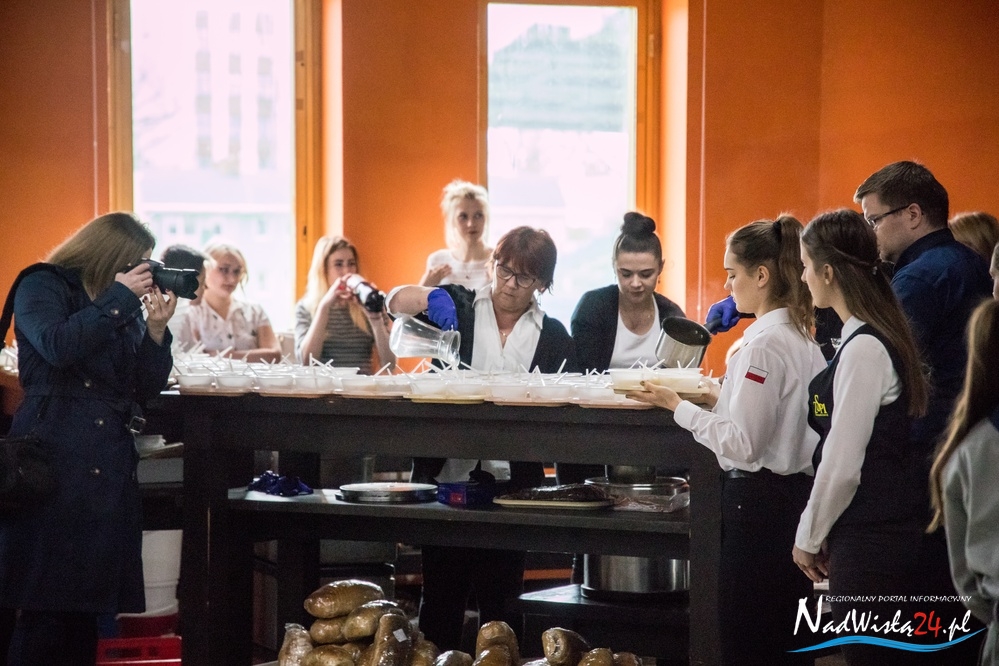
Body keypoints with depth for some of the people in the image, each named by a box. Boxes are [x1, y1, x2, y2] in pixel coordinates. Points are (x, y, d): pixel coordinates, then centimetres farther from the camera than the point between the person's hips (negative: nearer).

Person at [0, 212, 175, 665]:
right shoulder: (42, 288, 2)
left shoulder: (126, 306, 17)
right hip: (53, 461, -5)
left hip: (109, 470, 6)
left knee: (90, 602, 2)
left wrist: (156, 328, -2)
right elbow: (57, 346, -18)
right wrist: (117, 299, -12)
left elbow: (147, 388, 13)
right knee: (44, 603, -8)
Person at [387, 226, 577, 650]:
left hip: (511, 483, 1)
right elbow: (397, 301, -6)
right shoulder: (458, 306, 6)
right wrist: (431, 297, -26)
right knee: (441, 592, 5)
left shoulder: (552, 336, 7)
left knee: (500, 597, 6)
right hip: (446, 472, 0)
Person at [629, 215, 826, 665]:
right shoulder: (801, 338, 10)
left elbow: (742, 443, -19)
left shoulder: (763, 344, -17)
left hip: (758, 502, -9)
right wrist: (716, 400, 12)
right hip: (796, 495, 9)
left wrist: (677, 405, -11)